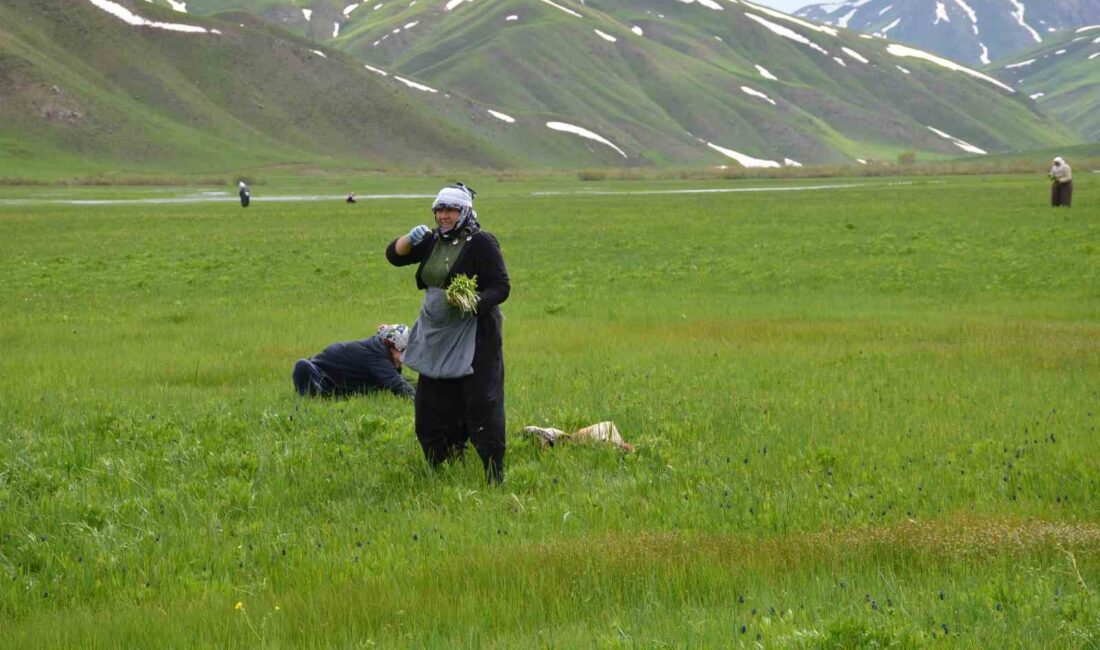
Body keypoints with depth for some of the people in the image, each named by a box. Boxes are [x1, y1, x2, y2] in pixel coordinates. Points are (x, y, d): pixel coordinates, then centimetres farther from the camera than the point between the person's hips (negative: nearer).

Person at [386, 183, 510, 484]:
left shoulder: (481, 243, -9)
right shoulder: (433, 241, 12)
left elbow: (501, 287, -12)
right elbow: (393, 256, 12)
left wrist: (475, 303, -30)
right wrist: (410, 239, -8)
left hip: (473, 337, -8)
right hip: (436, 339, 8)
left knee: (481, 407, -9)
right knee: (431, 408, 12)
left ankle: (494, 476, -5)